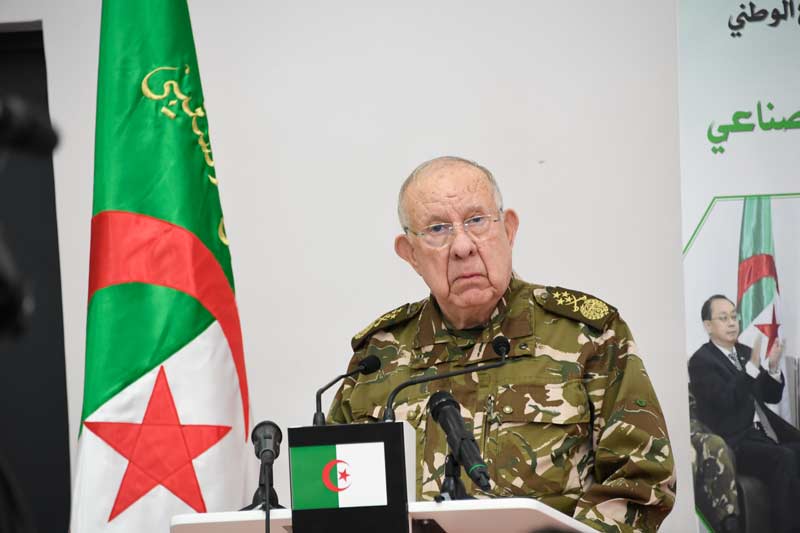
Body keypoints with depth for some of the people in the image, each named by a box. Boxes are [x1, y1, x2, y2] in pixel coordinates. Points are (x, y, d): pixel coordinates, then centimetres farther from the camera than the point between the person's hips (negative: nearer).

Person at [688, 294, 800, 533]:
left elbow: (772, 396, 16)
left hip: (763, 431, 7)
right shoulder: (701, 361, -4)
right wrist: (753, 366, -27)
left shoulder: (745, 352, 16)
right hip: (732, 442, -7)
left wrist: (773, 366, -3)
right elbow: (726, 401, -19)